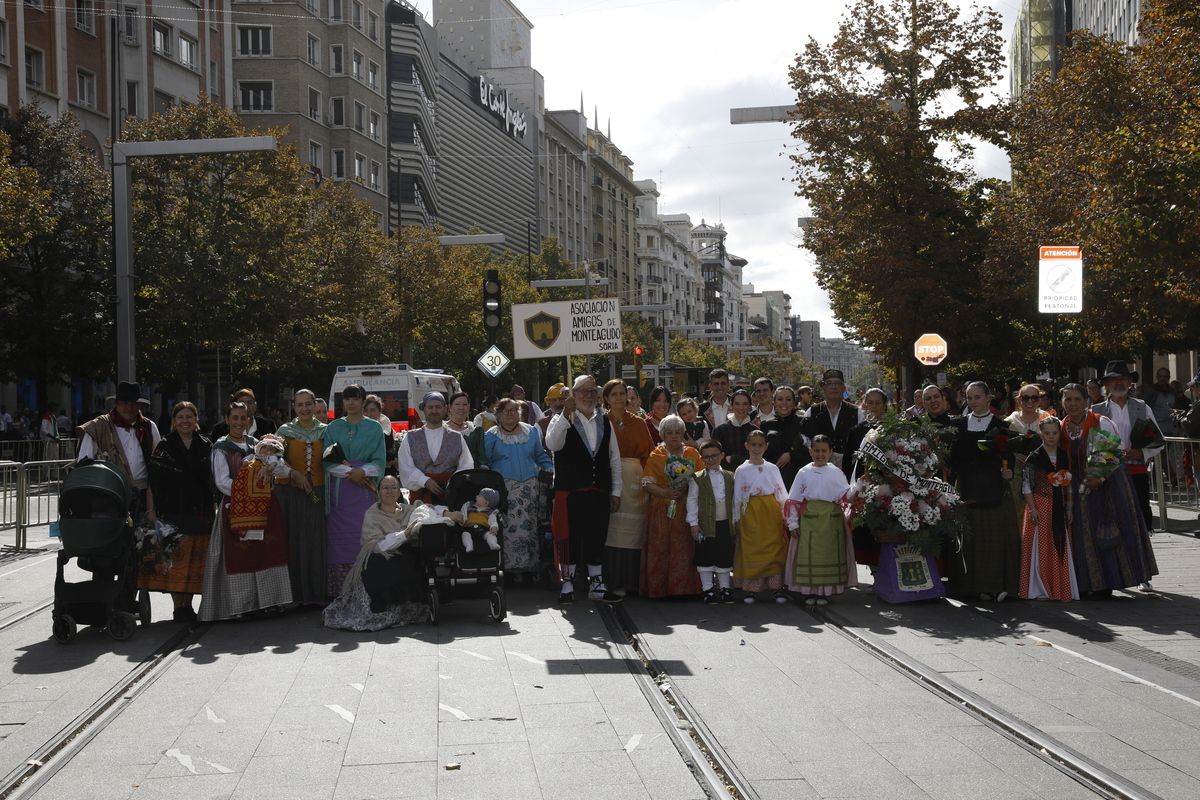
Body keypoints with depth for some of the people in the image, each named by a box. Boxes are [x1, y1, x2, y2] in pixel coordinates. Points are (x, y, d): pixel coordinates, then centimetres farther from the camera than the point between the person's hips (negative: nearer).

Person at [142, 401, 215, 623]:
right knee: (175, 559, -5)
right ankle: (178, 607, 2)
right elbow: (153, 482, -2)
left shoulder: (206, 446, 10)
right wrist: (153, 511, -9)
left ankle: (187, 604, 14)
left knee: (195, 560, 4)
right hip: (173, 511, -3)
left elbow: (213, 480, 12)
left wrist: (214, 508, 6)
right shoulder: (164, 446, 1)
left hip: (200, 512, 3)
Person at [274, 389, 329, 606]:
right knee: (294, 542, -1)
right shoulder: (285, 430, 4)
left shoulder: (325, 431, 8)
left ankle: (317, 592, 9)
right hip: (291, 493, -1)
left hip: (317, 493, 1)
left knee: (318, 542, 1)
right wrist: (294, 474, -18)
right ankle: (298, 593, 6)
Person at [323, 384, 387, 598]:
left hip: (364, 489, -1)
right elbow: (327, 459, 4)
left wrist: (362, 471, -15)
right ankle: (340, 591, 0)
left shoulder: (374, 428, 7)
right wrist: (348, 471, -11)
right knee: (339, 536, -2)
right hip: (338, 490, 1)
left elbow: (379, 460, 2)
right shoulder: (333, 428, 12)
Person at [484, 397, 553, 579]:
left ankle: (531, 565, 4)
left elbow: (541, 456, 18)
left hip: (530, 487, 3)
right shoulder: (491, 436, 6)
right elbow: (484, 462, 7)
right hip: (504, 488, -2)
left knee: (530, 527, -1)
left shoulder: (532, 432, 13)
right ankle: (513, 566, -10)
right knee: (510, 528, -12)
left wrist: (552, 471, 6)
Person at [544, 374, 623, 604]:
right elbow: (552, 444, -23)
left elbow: (614, 459, 14)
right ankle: (567, 584, 12)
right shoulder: (562, 419, -1)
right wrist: (566, 415, -31)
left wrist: (616, 491, 9)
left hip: (599, 491, 4)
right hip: (570, 491, -4)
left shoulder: (605, 422, 12)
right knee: (569, 538, 0)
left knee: (597, 538, 8)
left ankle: (597, 584, 17)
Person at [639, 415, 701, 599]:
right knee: (659, 551, -3)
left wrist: (685, 488, -12)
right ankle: (658, 589, 4)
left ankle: (683, 589, 3)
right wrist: (666, 492, -20)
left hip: (686, 512, 1)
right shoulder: (656, 456, 6)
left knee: (684, 551, -3)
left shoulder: (692, 454, 12)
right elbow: (647, 484, -3)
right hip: (662, 512, -1)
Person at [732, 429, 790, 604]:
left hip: (772, 511, 2)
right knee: (751, 550, -2)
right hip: (751, 512, -2)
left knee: (775, 549, 0)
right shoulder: (741, 470, 3)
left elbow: (782, 493, 9)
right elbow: (737, 497, 3)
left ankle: (777, 587, 6)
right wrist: (737, 519, 0)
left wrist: (785, 514, 4)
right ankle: (751, 589, 6)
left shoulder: (773, 468, 7)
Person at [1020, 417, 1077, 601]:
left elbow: (1068, 484, 12)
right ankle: (1040, 591, 4)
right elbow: (1026, 486, -8)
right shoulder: (1034, 458, -6)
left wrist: (1069, 508, 7)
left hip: (1059, 508, 4)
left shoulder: (1064, 456, 8)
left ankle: (1061, 590, 15)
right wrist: (1032, 509, -14)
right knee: (1041, 548, -2)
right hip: (1040, 507, -4)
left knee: (1061, 549, 6)